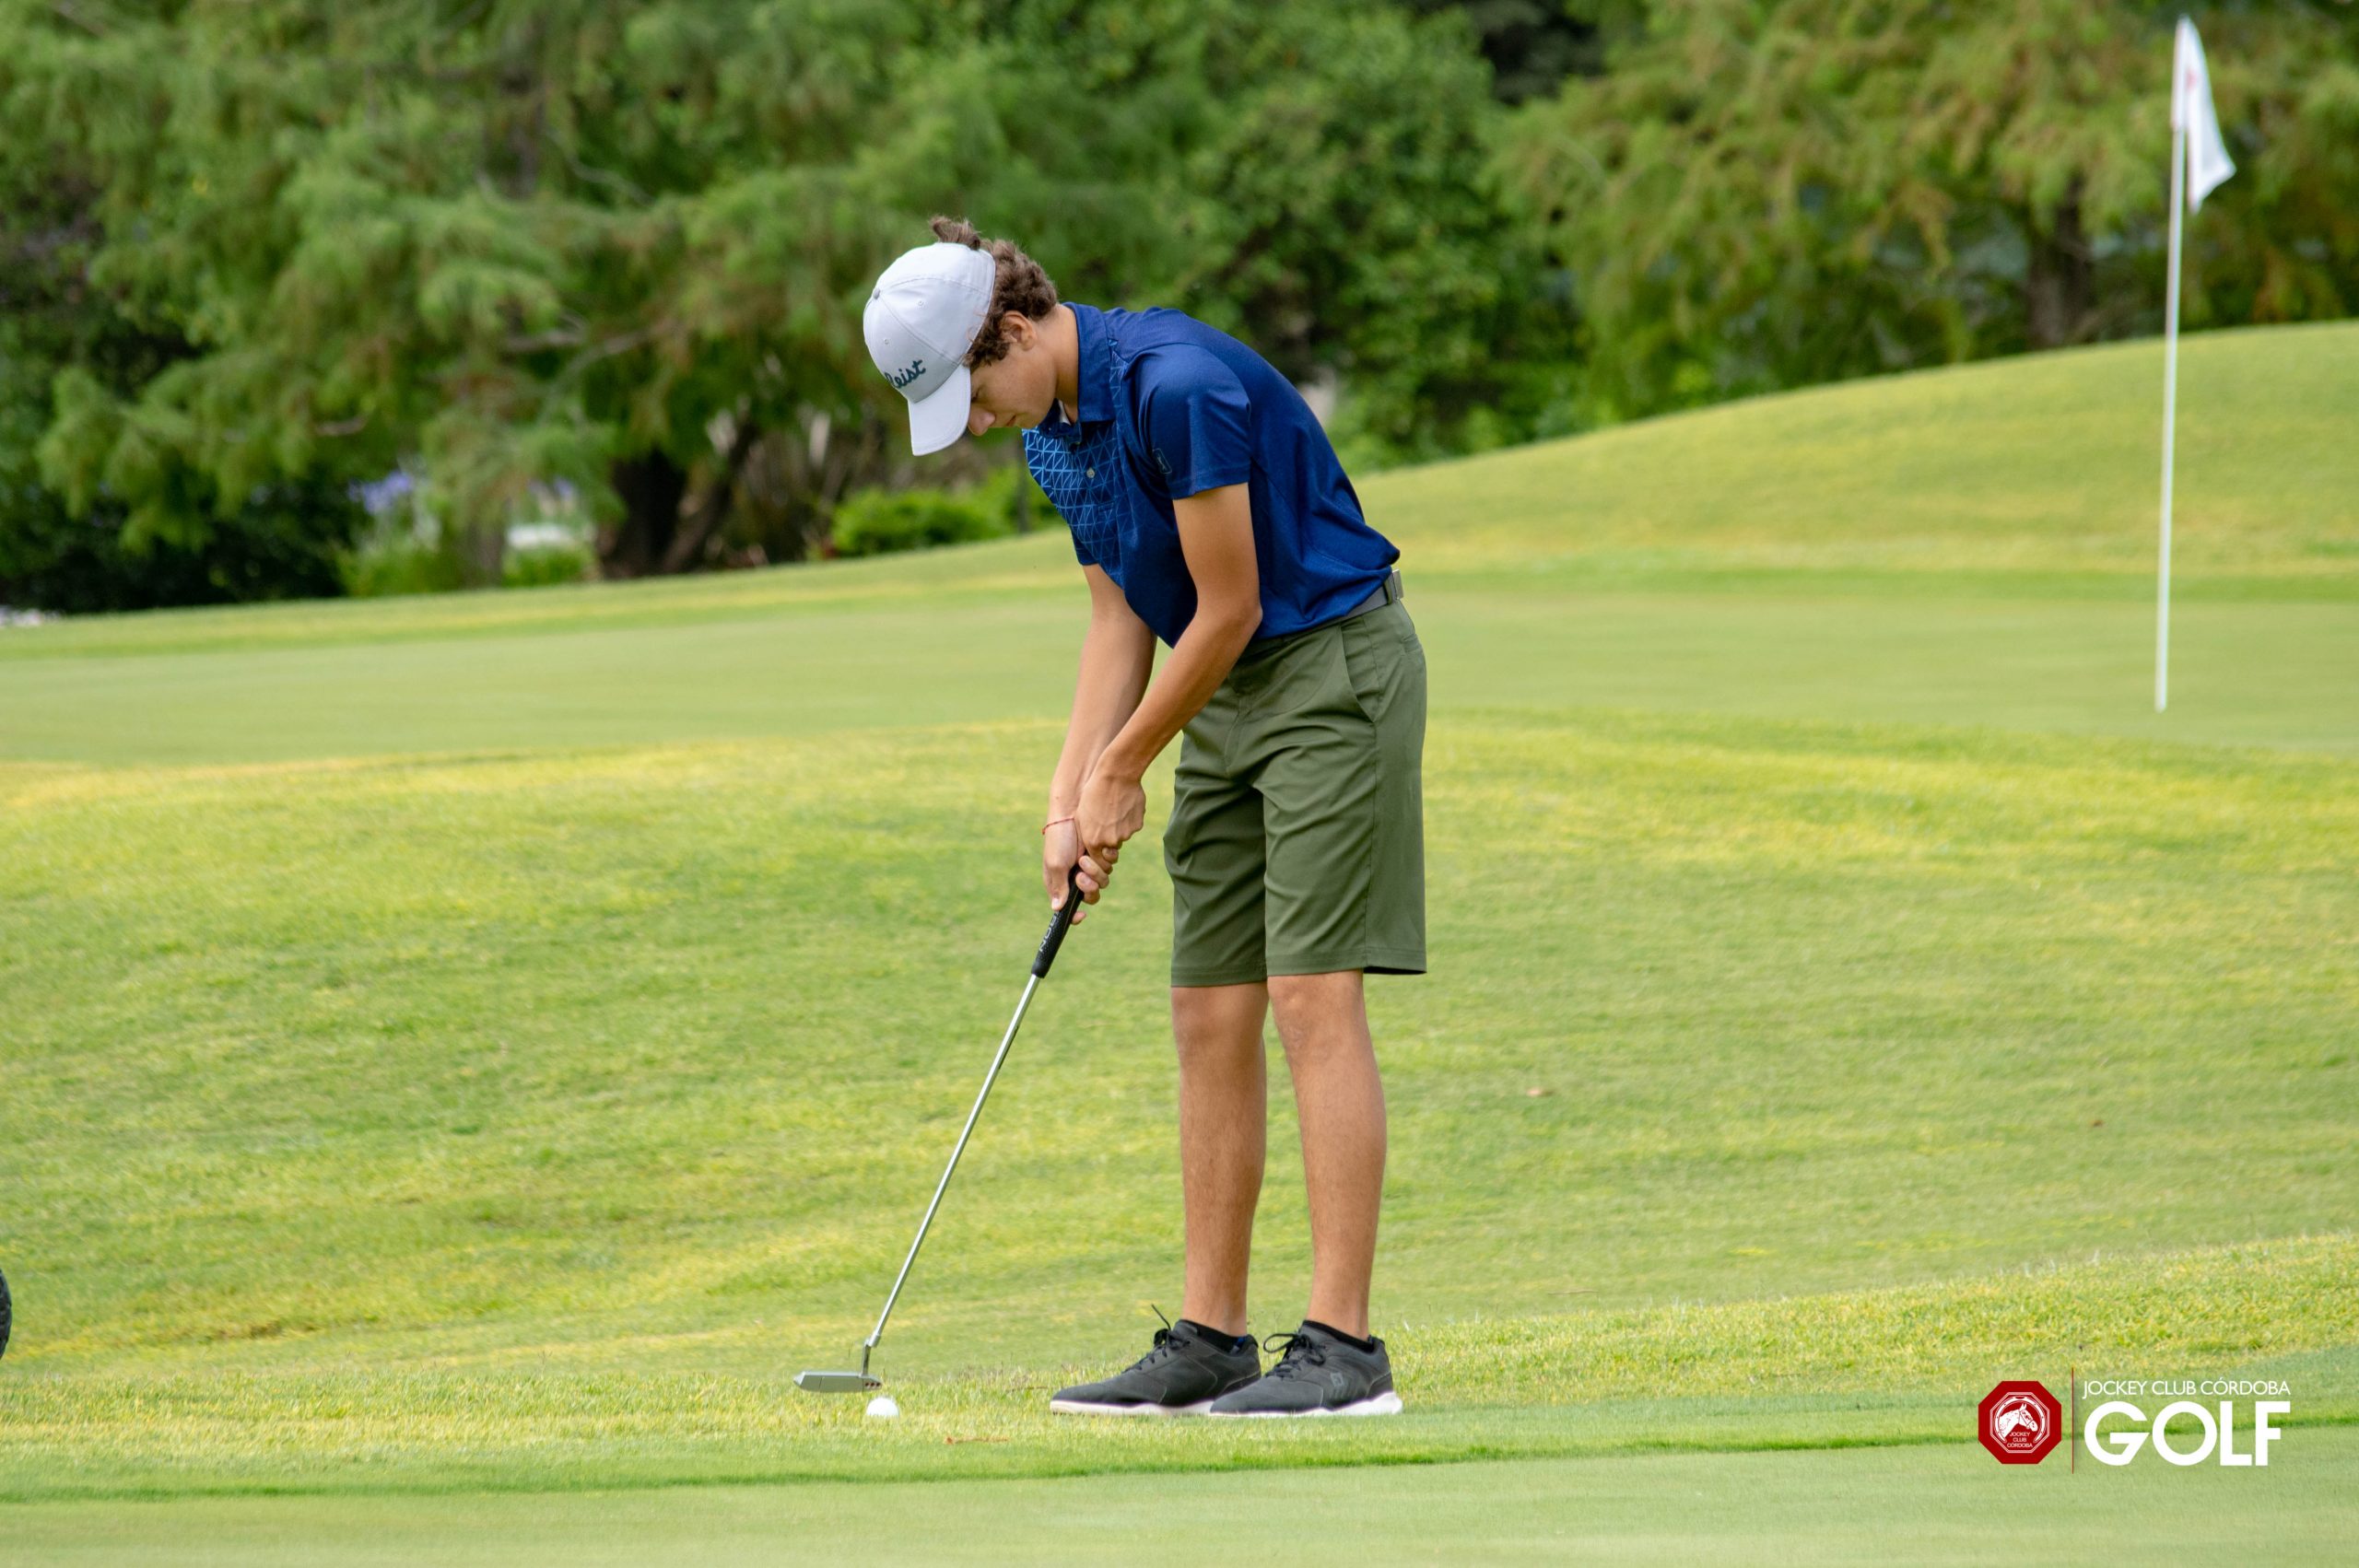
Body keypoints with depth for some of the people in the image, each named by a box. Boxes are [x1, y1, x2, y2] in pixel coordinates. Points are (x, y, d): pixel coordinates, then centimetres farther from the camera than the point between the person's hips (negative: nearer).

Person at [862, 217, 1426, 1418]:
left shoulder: (1177, 384, -24)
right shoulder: (1053, 430, 6)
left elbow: (1230, 608, -19)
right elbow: (1121, 614, 13)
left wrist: (1123, 772, -7)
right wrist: (1070, 796, 2)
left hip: (1333, 671, -9)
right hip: (1229, 699, 9)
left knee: (1313, 1001, -14)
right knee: (1210, 1019, 5)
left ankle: (1342, 1348, -15)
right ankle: (1210, 1343, 8)